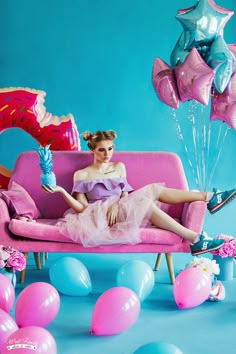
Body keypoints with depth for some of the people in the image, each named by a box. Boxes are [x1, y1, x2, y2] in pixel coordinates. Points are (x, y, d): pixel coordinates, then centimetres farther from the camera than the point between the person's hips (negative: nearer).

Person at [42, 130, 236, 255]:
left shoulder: (119, 167, 20)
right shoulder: (82, 175, 7)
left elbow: (125, 195, 12)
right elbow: (81, 207, 0)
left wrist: (116, 204, -12)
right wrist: (62, 192, -16)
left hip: (118, 209, 5)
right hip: (98, 214, -5)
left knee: (155, 189, -20)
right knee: (145, 201, -31)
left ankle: (209, 198, -22)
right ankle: (195, 239, -40)